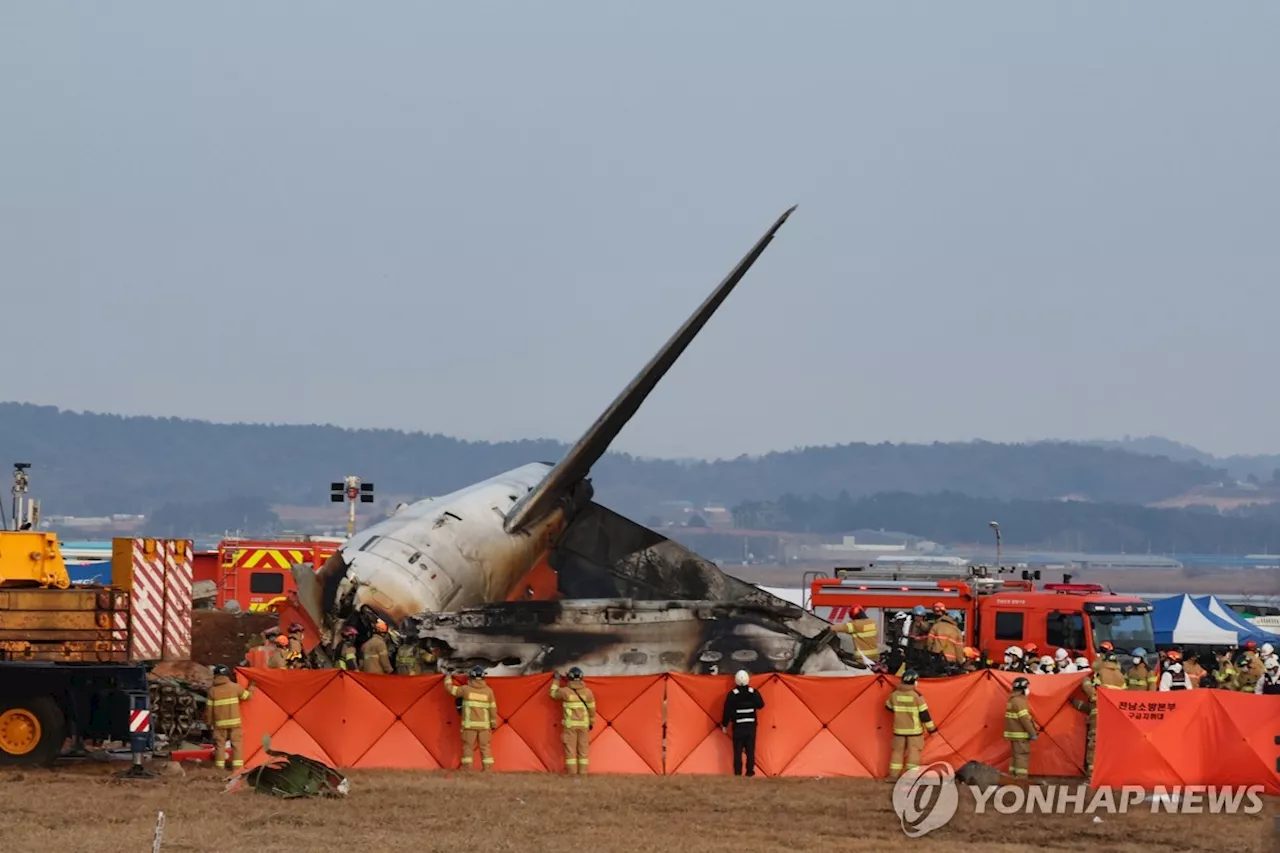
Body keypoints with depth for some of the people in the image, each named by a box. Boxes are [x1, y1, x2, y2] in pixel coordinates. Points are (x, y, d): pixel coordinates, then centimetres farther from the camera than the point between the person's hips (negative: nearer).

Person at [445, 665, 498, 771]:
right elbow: (493, 708, 2)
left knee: (468, 747, 3)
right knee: (485, 747, 6)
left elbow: (450, 688, 7)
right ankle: (487, 770, 0)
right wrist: (493, 724, 10)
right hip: (484, 725, 2)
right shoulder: (488, 691, 0)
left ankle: (467, 770, -4)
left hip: (470, 724, -2)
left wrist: (448, 677, 26)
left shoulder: (466, 689, -4)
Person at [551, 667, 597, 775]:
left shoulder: (565, 691, -9)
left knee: (570, 749, 2)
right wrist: (591, 723, 17)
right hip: (583, 724, 2)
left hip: (570, 724, -2)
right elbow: (592, 709, 4)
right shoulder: (587, 692, -2)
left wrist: (556, 680, 22)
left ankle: (571, 773, -2)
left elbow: (553, 693, 10)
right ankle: (583, 773, 6)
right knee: (583, 750, 8)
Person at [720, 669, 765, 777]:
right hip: (751, 725, 2)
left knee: (738, 750, 3)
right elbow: (761, 705, 8)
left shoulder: (732, 694, -10)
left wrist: (724, 725, 5)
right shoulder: (754, 692, -4)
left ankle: (738, 772, 0)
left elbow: (727, 711, -6)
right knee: (750, 749, 6)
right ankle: (750, 771, 5)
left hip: (738, 726, -2)